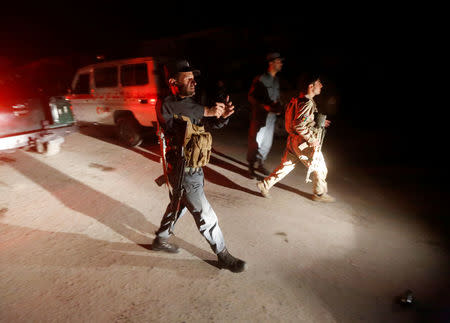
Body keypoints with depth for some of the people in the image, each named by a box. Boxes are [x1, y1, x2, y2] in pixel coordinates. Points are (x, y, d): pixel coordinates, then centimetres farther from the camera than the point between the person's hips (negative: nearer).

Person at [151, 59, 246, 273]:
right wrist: (207, 111, -36)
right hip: (182, 172, -9)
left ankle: (160, 239, 46)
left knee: (179, 205, 25)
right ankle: (223, 256, 20)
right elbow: (168, 113, -39)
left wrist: (222, 116, -17)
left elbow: (210, 124, 5)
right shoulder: (167, 105, -16)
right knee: (205, 215, 2)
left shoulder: (190, 104, 8)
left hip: (193, 168, 9)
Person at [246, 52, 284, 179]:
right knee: (255, 142, -2)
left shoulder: (276, 81, 14)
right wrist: (265, 106, -20)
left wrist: (278, 107, -1)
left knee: (267, 143, 12)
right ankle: (251, 167, 13)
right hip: (260, 116, -7)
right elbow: (251, 97, -10)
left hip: (271, 117, 7)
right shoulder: (260, 79, -8)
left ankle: (259, 164, 28)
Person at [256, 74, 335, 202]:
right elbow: (299, 125, -29)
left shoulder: (298, 99, 9)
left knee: (286, 165, 17)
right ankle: (320, 194, 27)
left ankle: (265, 184, 19)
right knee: (319, 167, 9)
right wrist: (312, 140, -21)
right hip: (303, 143, -9)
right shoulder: (307, 103, -21)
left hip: (293, 139, 9)